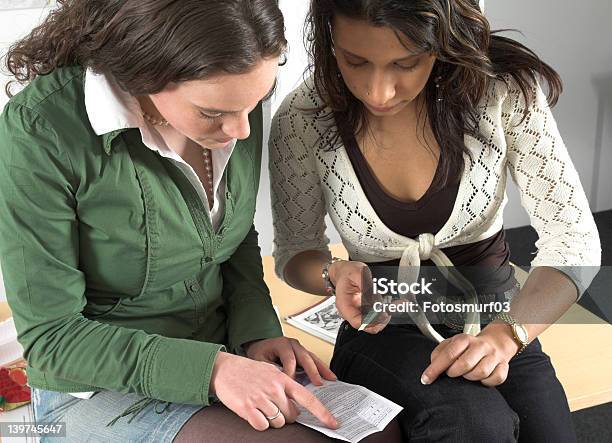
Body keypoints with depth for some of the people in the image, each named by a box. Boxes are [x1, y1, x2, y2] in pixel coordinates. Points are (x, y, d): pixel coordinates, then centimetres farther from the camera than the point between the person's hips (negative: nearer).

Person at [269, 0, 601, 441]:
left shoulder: (501, 90, -15)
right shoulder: (302, 121, -13)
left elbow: (574, 239, -12)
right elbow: (295, 252, 1)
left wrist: (506, 335, -29)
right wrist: (335, 274, -23)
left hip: (496, 324, 2)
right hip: (384, 331, -1)